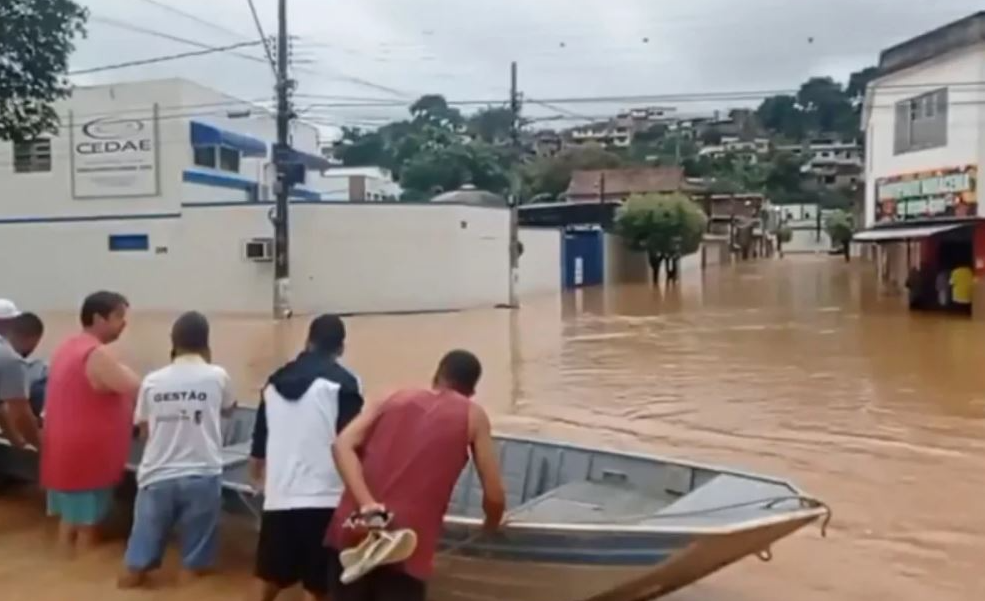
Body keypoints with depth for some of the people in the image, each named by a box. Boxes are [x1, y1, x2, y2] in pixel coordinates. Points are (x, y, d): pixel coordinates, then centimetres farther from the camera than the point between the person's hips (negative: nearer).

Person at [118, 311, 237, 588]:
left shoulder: (152, 381, -1)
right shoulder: (217, 376, -5)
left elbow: (144, 430, 10)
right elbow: (229, 409, 17)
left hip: (158, 477, 2)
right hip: (202, 476, -1)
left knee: (137, 564, 15)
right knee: (195, 565, 11)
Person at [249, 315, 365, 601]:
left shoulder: (275, 382, 11)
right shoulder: (343, 382, -6)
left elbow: (258, 446, 19)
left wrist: (260, 479, 36)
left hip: (279, 496, 5)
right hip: (323, 497, -5)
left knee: (270, 573, 20)